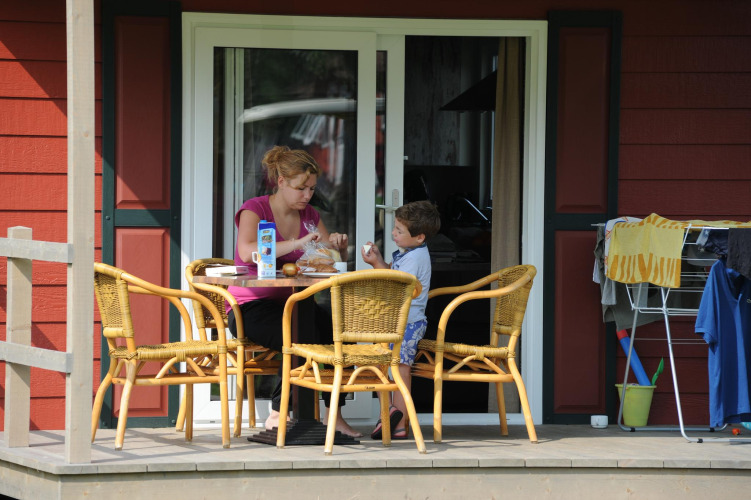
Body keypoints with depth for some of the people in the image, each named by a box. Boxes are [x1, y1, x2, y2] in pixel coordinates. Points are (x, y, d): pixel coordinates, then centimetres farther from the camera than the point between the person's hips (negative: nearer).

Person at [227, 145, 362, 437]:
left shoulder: (309, 215, 12)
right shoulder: (255, 210, -7)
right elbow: (247, 252, -27)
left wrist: (339, 247, -10)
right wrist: (298, 243, -32)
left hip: (290, 303, 6)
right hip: (250, 307, -6)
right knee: (303, 338, -33)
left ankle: (333, 416, -15)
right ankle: (277, 415, -18)